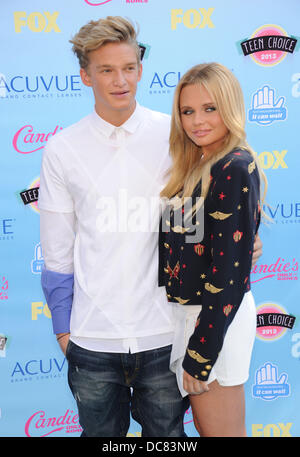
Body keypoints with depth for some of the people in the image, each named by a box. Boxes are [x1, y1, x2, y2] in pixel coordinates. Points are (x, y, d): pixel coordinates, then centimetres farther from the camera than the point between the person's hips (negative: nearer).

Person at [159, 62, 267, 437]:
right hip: (190, 308, 9)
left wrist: (201, 353, -18)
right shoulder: (197, 166, 9)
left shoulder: (236, 170, -18)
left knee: (221, 431, 7)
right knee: (205, 427, 22)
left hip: (216, 318, -9)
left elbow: (229, 269, -21)